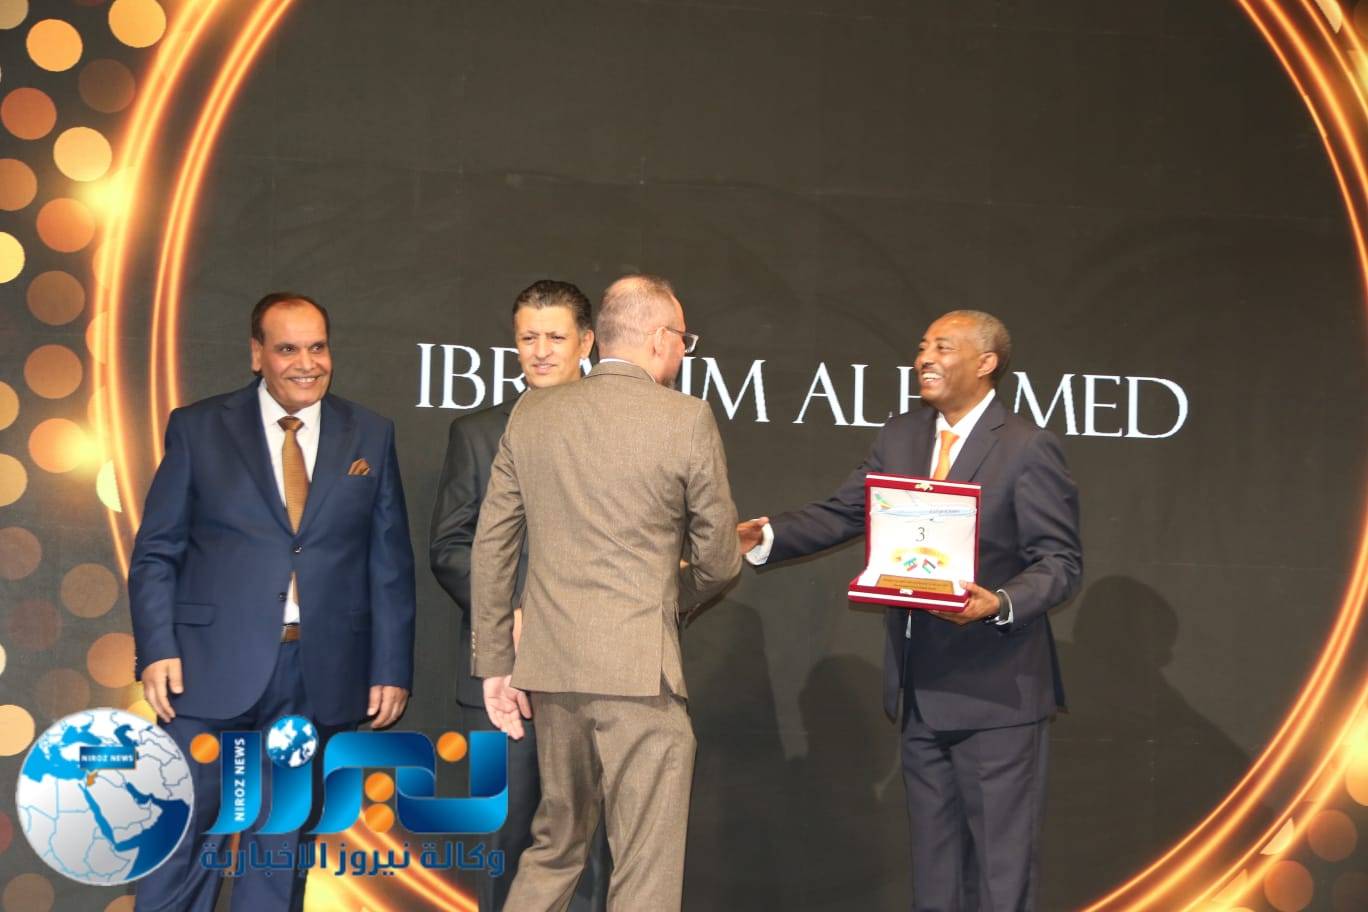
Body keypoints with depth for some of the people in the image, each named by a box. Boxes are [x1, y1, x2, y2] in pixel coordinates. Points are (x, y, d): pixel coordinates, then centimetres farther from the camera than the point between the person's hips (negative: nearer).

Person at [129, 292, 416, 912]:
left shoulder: (370, 436, 9)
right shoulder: (198, 428, 4)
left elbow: (391, 563, 8)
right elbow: (155, 552, 2)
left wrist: (392, 669, 3)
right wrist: (156, 649, -9)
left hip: (318, 676, 2)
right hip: (212, 671, -2)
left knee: (282, 848, 10)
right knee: (182, 837, -3)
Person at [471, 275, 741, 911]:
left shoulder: (532, 414, 7)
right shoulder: (686, 419, -6)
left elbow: (491, 546, 8)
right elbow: (719, 562, -1)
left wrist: (495, 663, 14)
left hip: (550, 668, 5)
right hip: (639, 668, -5)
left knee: (554, 847, 21)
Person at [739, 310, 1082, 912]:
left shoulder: (1027, 448, -9)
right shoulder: (899, 439, 10)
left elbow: (1060, 563, -11)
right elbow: (839, 515, 7)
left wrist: (1000, 604, -29)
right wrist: (766, 537, -10)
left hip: (998, 696, -7)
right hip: (922, 694, 7)